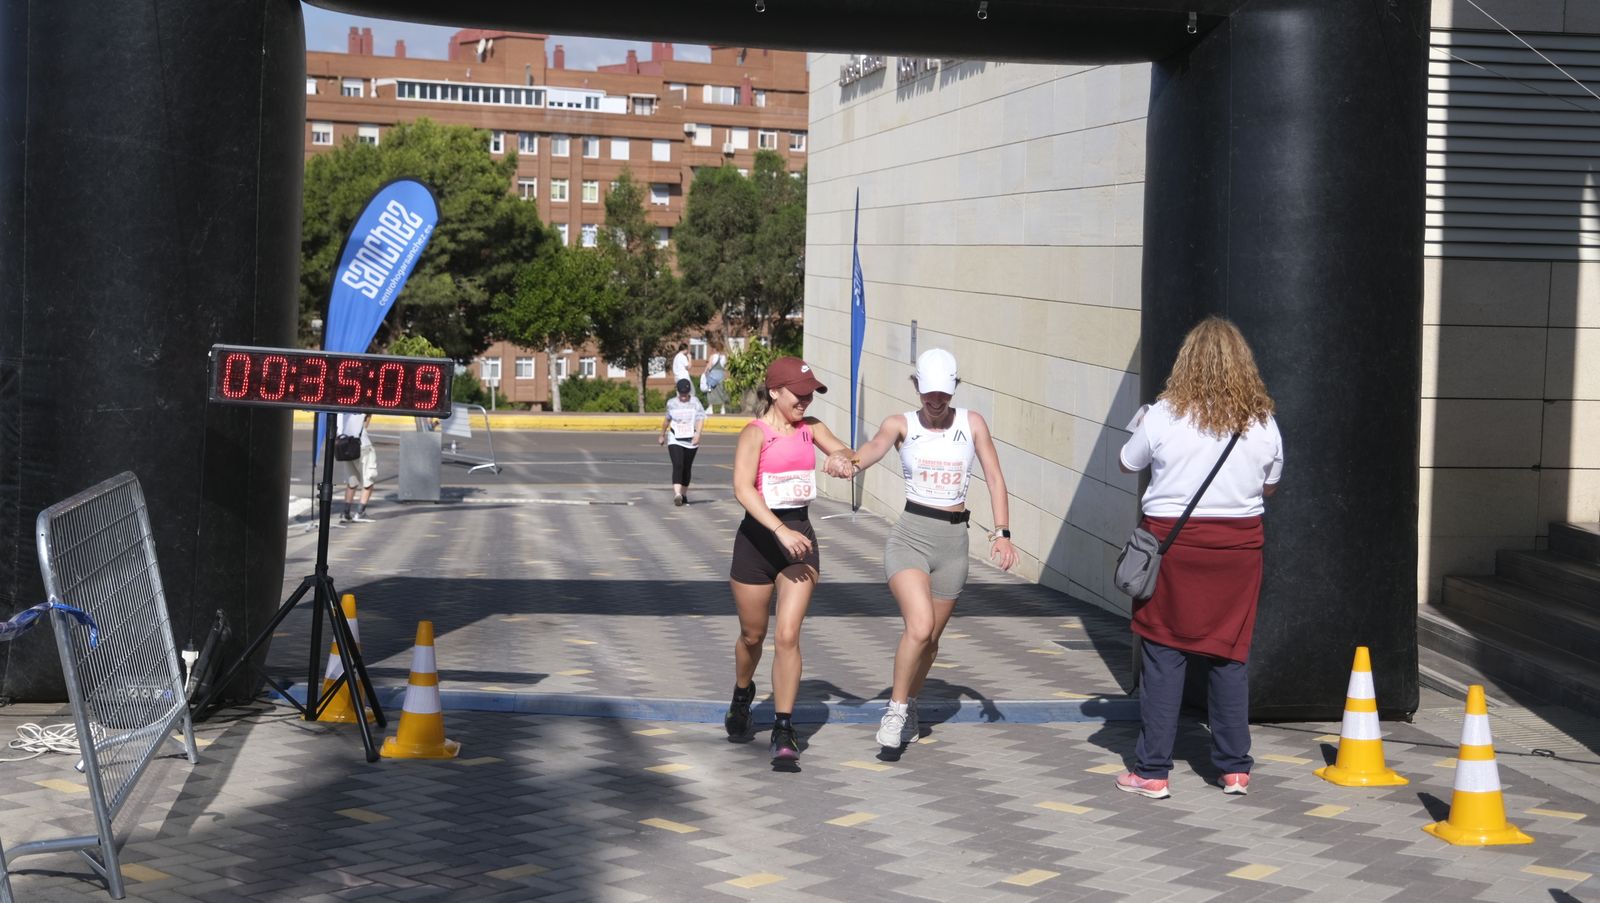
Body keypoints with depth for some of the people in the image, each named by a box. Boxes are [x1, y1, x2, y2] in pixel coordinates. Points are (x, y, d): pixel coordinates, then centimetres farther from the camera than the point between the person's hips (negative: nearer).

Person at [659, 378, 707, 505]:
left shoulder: (695, 402, -3)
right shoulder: (671, 403, 4)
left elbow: (700, 419, -12)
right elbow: (667, 420, 19)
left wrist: (698, 434, -27)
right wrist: (662, 435, 28)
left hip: (691, 441, 0)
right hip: (675, 440, 0)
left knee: (687, 468, 8)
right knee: (677, 466, -17)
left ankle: (684, 494, 24)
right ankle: (677, 494, -29)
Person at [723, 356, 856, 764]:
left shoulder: (810, 427, 7)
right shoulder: (755, 433, -11)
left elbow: (844, 452, 3)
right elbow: (742, 488, -22)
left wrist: (842, 459, -23)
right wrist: (780, 531, -31)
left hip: (799, 536, 3)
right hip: (758, 536, -3)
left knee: (788, 636, -7)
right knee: (753, 635, 14)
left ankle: (783, 731, -5)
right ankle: (742, 696, 44)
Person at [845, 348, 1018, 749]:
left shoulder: (972, 423, 6)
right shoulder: (902, 424, 0)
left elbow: (995, 478, 3)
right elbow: (873, 449, -19)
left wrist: (1001, 532, -9)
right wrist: (847, 460, -43)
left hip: (954, 540, 3)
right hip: (910, 535, -3)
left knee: (930, 639, 12)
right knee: (919, 626, -23)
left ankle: (908, 705, 38)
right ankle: (896, 708, -5)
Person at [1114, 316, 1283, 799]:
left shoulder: (1164, 416, -9)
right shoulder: (1263, 423, -1)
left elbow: (1127, 464, 7)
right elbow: (1270, 486, 12)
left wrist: (1139, 427, 25)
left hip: (1173, 540, -2)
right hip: (1238, 544, 2)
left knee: (1164, 653, 3)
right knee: (1231, 654, 11)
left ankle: (1152, 771, 5)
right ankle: (1235, 768, 16)